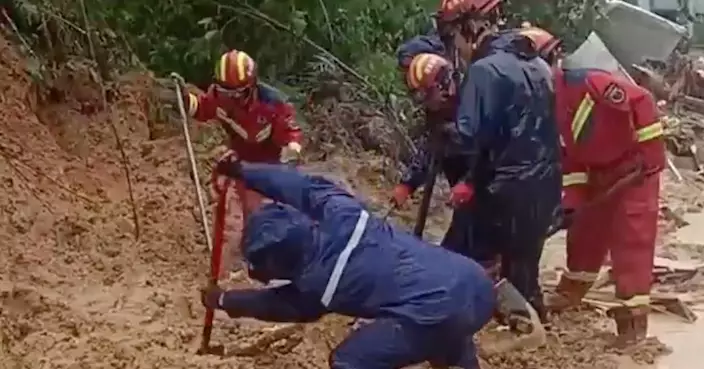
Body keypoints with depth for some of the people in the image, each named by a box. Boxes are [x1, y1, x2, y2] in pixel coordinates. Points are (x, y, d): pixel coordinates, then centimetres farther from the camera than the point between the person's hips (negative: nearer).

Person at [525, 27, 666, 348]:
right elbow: (569, 158, 2)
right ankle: (571, 290, 35)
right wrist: (571, 200, -7)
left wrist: (651, 153, -22)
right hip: (599, 171, 8)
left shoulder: (588, 83, -30)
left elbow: (642, 102, -26)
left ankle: (632, 317, -7)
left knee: (631, 238, -10)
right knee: (584, 230, 15)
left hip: (635, 164, -8)